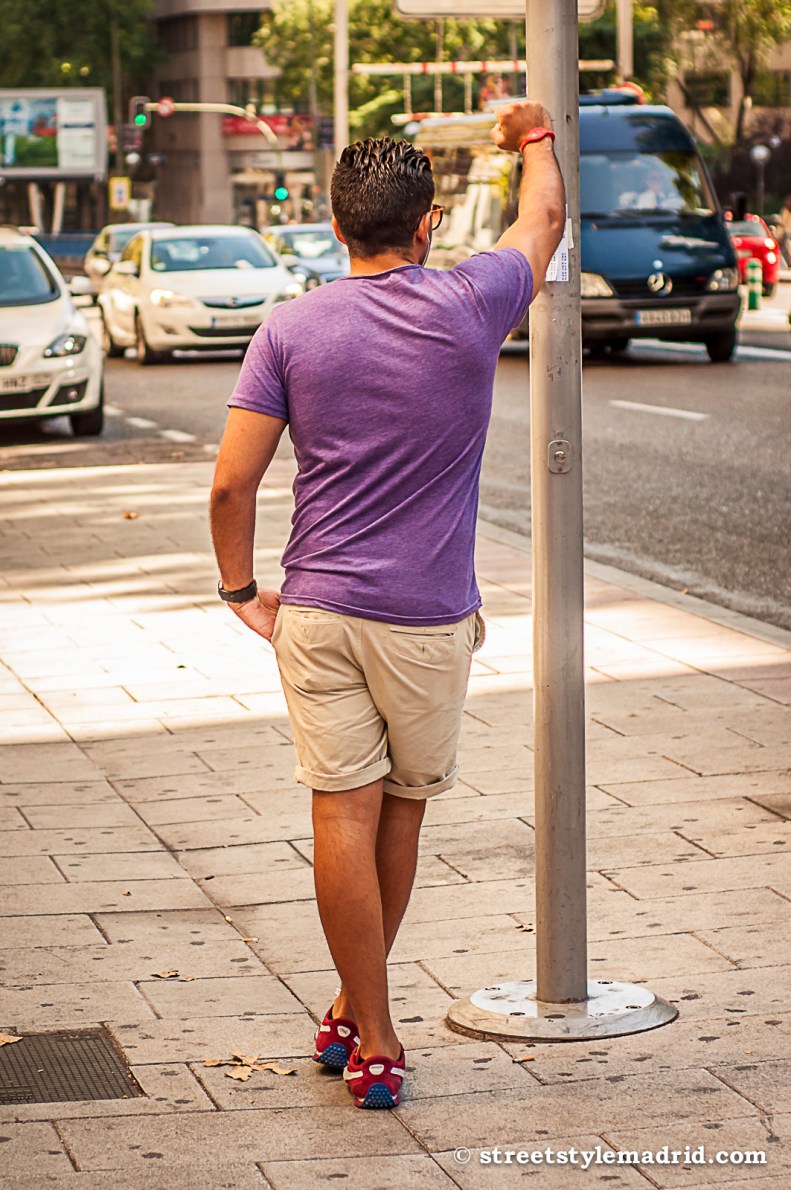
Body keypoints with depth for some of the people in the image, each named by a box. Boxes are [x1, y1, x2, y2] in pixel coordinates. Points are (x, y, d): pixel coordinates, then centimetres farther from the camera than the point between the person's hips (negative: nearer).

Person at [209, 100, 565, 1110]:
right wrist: (535, 137, 34)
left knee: (344, 817, 1)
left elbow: (231, 483, -6)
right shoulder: (468, 308, -5)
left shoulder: (291, 329, -3)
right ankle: (356, 1009, 26)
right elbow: (544, 217, 16)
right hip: (427, 618, 0)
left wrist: (241, 591, 8)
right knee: (400, 813, 15)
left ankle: (371, 1041, 2)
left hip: (318, 610, 1)